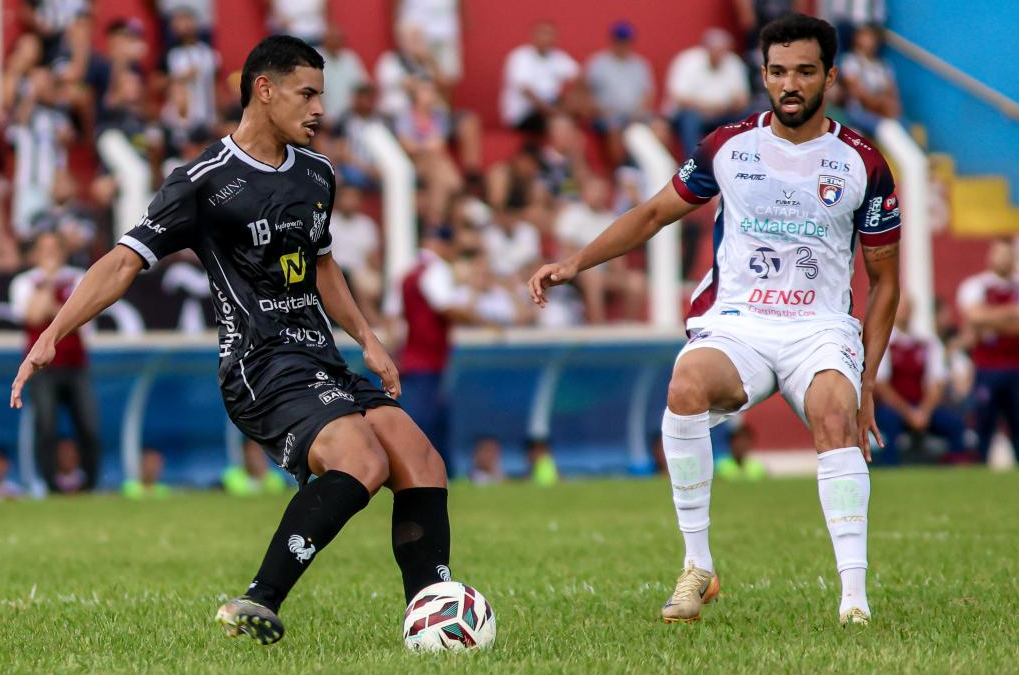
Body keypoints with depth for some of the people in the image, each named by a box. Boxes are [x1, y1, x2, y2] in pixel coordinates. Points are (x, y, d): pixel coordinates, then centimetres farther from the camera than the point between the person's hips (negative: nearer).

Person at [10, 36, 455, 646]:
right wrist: (53, 334, -19)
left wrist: (366, 339, 25)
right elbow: (127, 259, -10)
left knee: (422, 465, -7)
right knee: (362, 462, -29)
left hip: (325, 365, 8)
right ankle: (257, 607, -27)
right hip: (263, 368, -8)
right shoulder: (207, 181, -7)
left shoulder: (316, 173, 16)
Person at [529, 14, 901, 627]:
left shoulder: (862, 164, 3)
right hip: (735, 324, 1)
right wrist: (575, 264, 6)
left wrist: (868, 380, 3)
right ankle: (698, 569, -21)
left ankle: (854, 595, -33)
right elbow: (655, 213, 19)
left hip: (821, 330, -1)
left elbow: (885, 279, 10)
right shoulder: (729, 146, 6)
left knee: (835, 417, -33)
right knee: (686, 391, -33)